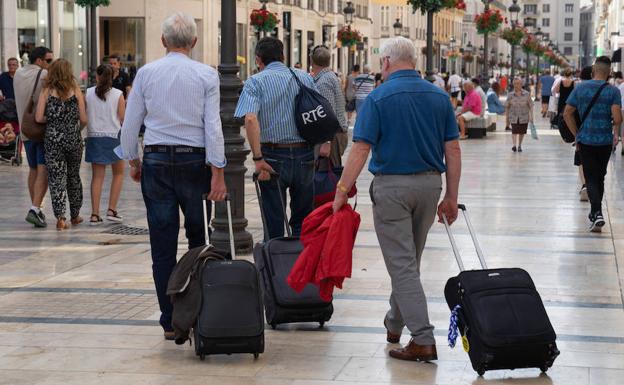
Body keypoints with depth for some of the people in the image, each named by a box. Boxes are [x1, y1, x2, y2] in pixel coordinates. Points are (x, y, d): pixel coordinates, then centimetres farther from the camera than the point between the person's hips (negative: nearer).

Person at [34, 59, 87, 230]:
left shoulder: (46, 91, -4)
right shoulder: (75, 91, -2)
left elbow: (39, 118, -10)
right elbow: (83, 119, -3)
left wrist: (52, 119, 10)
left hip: (53, 139, -1)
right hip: (73, 139, 1)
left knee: (56, 178, 2)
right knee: (74, 176, 17)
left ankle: (60, 217, -7)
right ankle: (75, 215, 26)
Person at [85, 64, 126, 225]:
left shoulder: (88, 93, -1)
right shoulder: (118, 95, -5)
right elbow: (122, 119, -4)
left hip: (94, 137, 2)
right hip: (114, 137, -1)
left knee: (97, 176, 5)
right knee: (118, 173, 16)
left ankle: (95, 214, 1)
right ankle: (111, 210, 7)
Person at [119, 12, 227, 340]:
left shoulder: (146, 73, 1)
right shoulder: (206, 75, -3)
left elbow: (130, 124, 4)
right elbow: (213, 126, -8)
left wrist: (133, 161, 17)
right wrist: (217, 173, -7)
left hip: (156, 160, 1)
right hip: (194, 161, -1)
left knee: (162, 246, 3)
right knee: (199, 241, 12)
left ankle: (170, 321, 5)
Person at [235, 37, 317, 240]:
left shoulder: (255, 82, -4)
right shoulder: (305, 78, 8)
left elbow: (250, 119, -19)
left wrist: (258, 158, -18)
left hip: (273, 156, -3)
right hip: (305, 155, 3)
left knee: (274, 223, 6)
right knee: (303, 222, 14)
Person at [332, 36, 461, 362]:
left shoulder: (379, 97, -10)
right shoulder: (439, 96, 4)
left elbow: (361, 150, -15)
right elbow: (452, 149, 3)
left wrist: (342, 190, -10)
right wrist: (451, 197, 9)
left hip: (392, 186, -5)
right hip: (430, 184, 5)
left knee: (402, 264, -2)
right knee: (410, 260, 20)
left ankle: (423, 340, -8)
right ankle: (395, 323, 36)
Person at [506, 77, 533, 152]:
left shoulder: (527, 94, -2)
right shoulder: (510, 95, 0)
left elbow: (530, 106, 1)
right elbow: (507, 107, 7)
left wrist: (531, 116, -4)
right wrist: (506, 118, 9)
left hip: (524, 117, 1)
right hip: (514, 117, -1)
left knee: (522, 132, 9)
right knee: (514, 131, -15)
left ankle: (519, 146, 26)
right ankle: (514, 145, -23)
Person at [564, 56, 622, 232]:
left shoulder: (580, 88, 0)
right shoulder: (613, 91, -6)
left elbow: (567, 113, -1)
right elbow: (617, 118, -16)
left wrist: (577, 134, 8)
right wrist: (616, 131, 5)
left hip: (585, 140, 0)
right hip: (605, 141, 0)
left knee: (591, 179, 0)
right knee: (600, 178, 17)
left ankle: (597, 213, -18)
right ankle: (595, 214, 26)